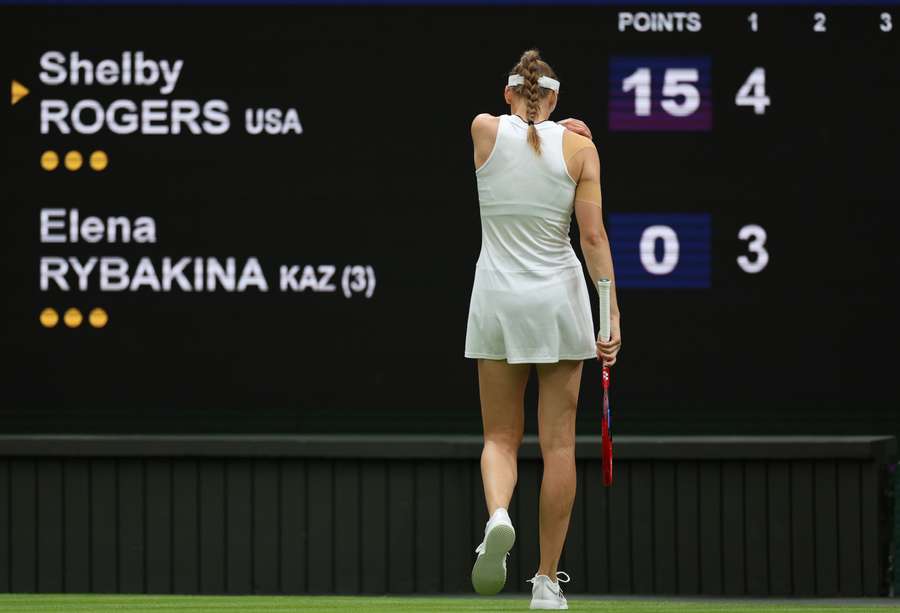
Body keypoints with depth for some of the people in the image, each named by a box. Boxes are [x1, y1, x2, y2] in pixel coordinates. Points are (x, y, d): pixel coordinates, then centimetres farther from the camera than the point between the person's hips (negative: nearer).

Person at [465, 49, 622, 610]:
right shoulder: (579, 147, -4)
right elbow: (594, 236, -8)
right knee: (558, 444, 6)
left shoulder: (485, 131, -3)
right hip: (559, 297, -1)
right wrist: (612, 316, -7)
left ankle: (498, 515, -23)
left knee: (501, 437, 10)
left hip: (497, 299, 1)